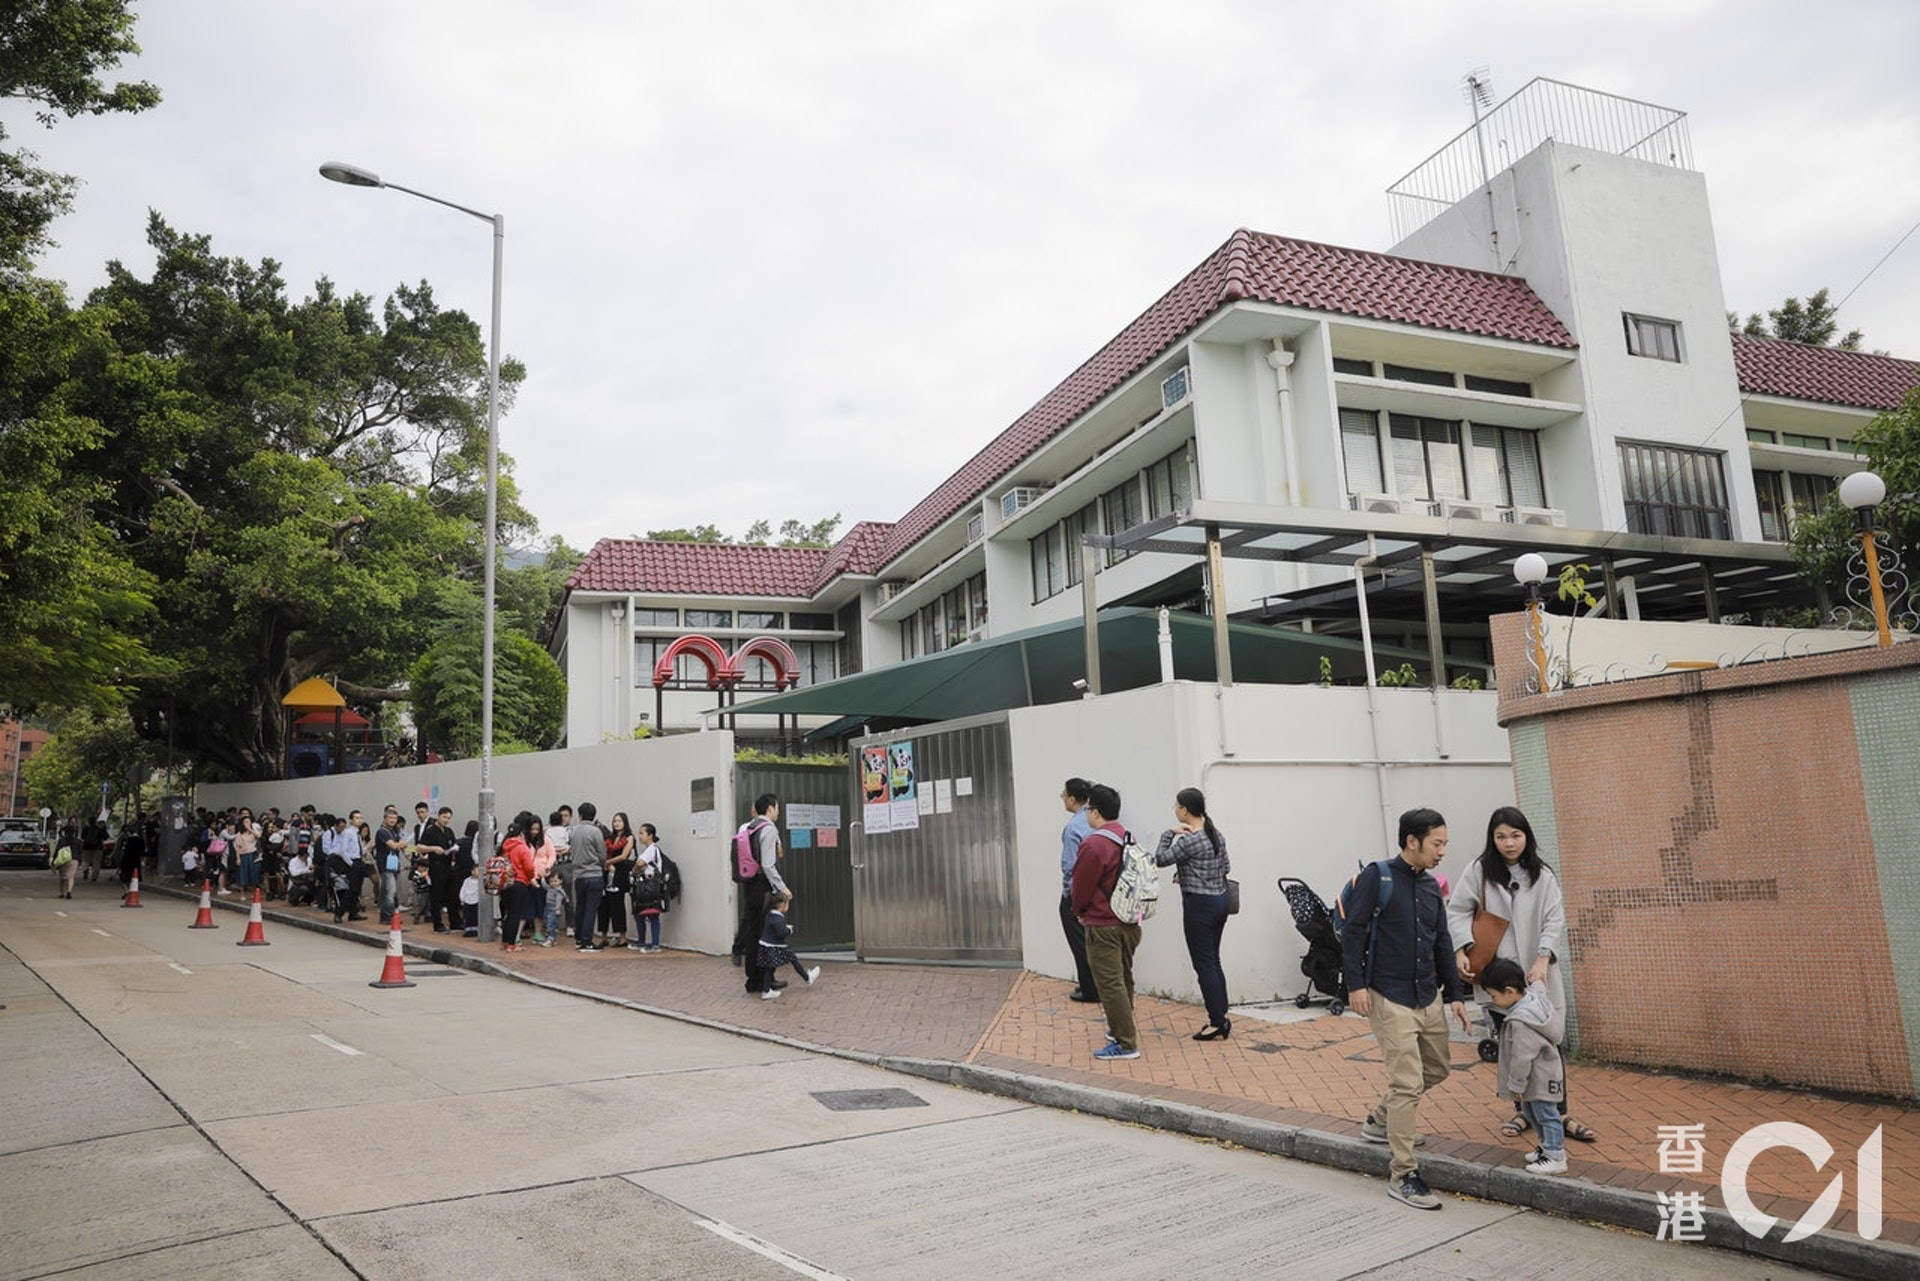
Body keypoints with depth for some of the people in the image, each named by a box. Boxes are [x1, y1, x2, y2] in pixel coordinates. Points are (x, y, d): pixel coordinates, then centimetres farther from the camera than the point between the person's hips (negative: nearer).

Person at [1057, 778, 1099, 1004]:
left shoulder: (1073, 827, -20)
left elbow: (1069, 865, -20)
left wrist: (1068, 891, -8)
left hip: (1076, 893, -7)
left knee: (1080, 943, 5)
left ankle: (1089, 990, 12)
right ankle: (1097, 985, 25)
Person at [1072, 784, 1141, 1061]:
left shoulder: (1093, 844, -21)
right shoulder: (1129, 839, 5)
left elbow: (1081, 885, -13)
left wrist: (1080, 912, 8)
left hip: (1103, 926, -9)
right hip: (1130, 921, 9)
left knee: (1110, 985, -2)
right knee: (1124, 979, 20)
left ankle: (1126, 1044, 1)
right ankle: (1122, 1029, 33)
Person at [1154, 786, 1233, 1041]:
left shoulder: (1188, 840, -19)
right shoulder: (1216, 834, 7)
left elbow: (1160, 859, -10)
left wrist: (1169, 833, -3)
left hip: (1199, 905, -9)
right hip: (1220, 901, 9)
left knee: (1204, 965, -1)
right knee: (1213, 962, 15)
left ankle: (1217, 1024, 2)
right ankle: (1221, 1018, 19)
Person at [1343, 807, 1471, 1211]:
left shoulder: (1430, 886, 11)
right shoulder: (1378, 877, -11)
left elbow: (1442, 943, 17)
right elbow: (1353, 931, -13)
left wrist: (1455, 993, 14)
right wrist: (1356, 984, -18)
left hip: (1428, 998, 8)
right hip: (1389, 999, -8)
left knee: (1436, 1070, 19)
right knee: (1408, 1083, -9)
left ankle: (1379, 1122, 39)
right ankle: (1402, 1175, 1)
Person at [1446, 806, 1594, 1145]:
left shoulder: (1543, 875, 1)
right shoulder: (1479, 871, -1)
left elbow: (1555, 920, -5)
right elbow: (1457, 911, 0)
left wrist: (1543, 959, -18)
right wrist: (1462, 948, -14)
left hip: (1538, 975, 0)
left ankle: (1559, 1113, 18)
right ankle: (1522, 1110, 26)